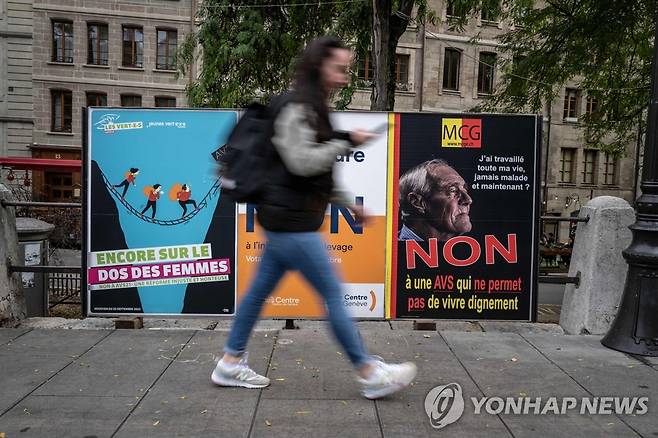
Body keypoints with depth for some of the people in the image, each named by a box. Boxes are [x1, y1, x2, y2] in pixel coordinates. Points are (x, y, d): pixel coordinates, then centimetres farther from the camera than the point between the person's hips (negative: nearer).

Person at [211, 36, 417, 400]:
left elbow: (321, 171, 23)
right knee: (333, 294, -4)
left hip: (288, 219, 10)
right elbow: (302, 162, -21)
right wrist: (346, 142, -15)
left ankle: (230, 363, 26)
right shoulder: (296, 109, -12)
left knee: (260, 291, 14)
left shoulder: (313, 110, 19)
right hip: (290, 220, -10)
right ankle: (369, 374, 7)